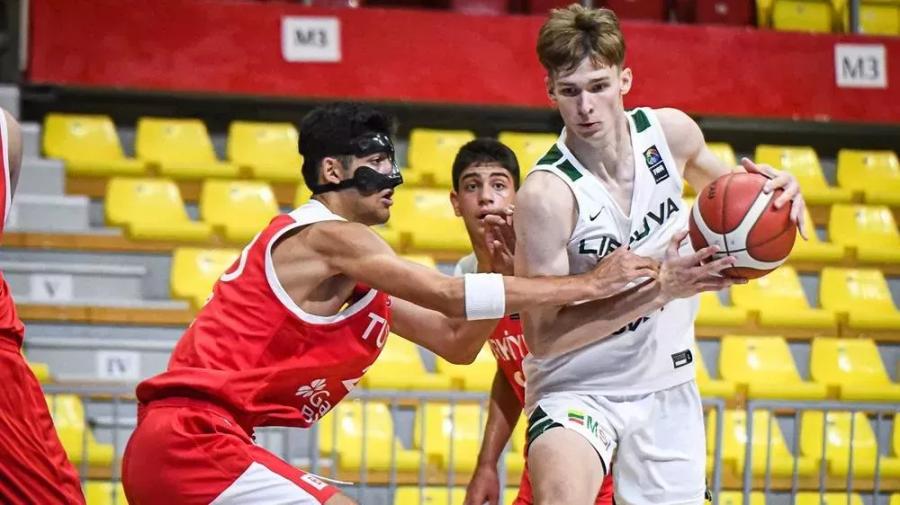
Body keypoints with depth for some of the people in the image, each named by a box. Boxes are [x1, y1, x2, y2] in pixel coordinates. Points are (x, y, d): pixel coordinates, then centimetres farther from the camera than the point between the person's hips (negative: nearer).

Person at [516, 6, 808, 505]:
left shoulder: (669, 131, -6)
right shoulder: (547, 195, -23)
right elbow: (543, 337, -23)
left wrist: (773, 188, -7)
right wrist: (658, 290, -31)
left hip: (667, 387, 6)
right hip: (576, 390, -5)